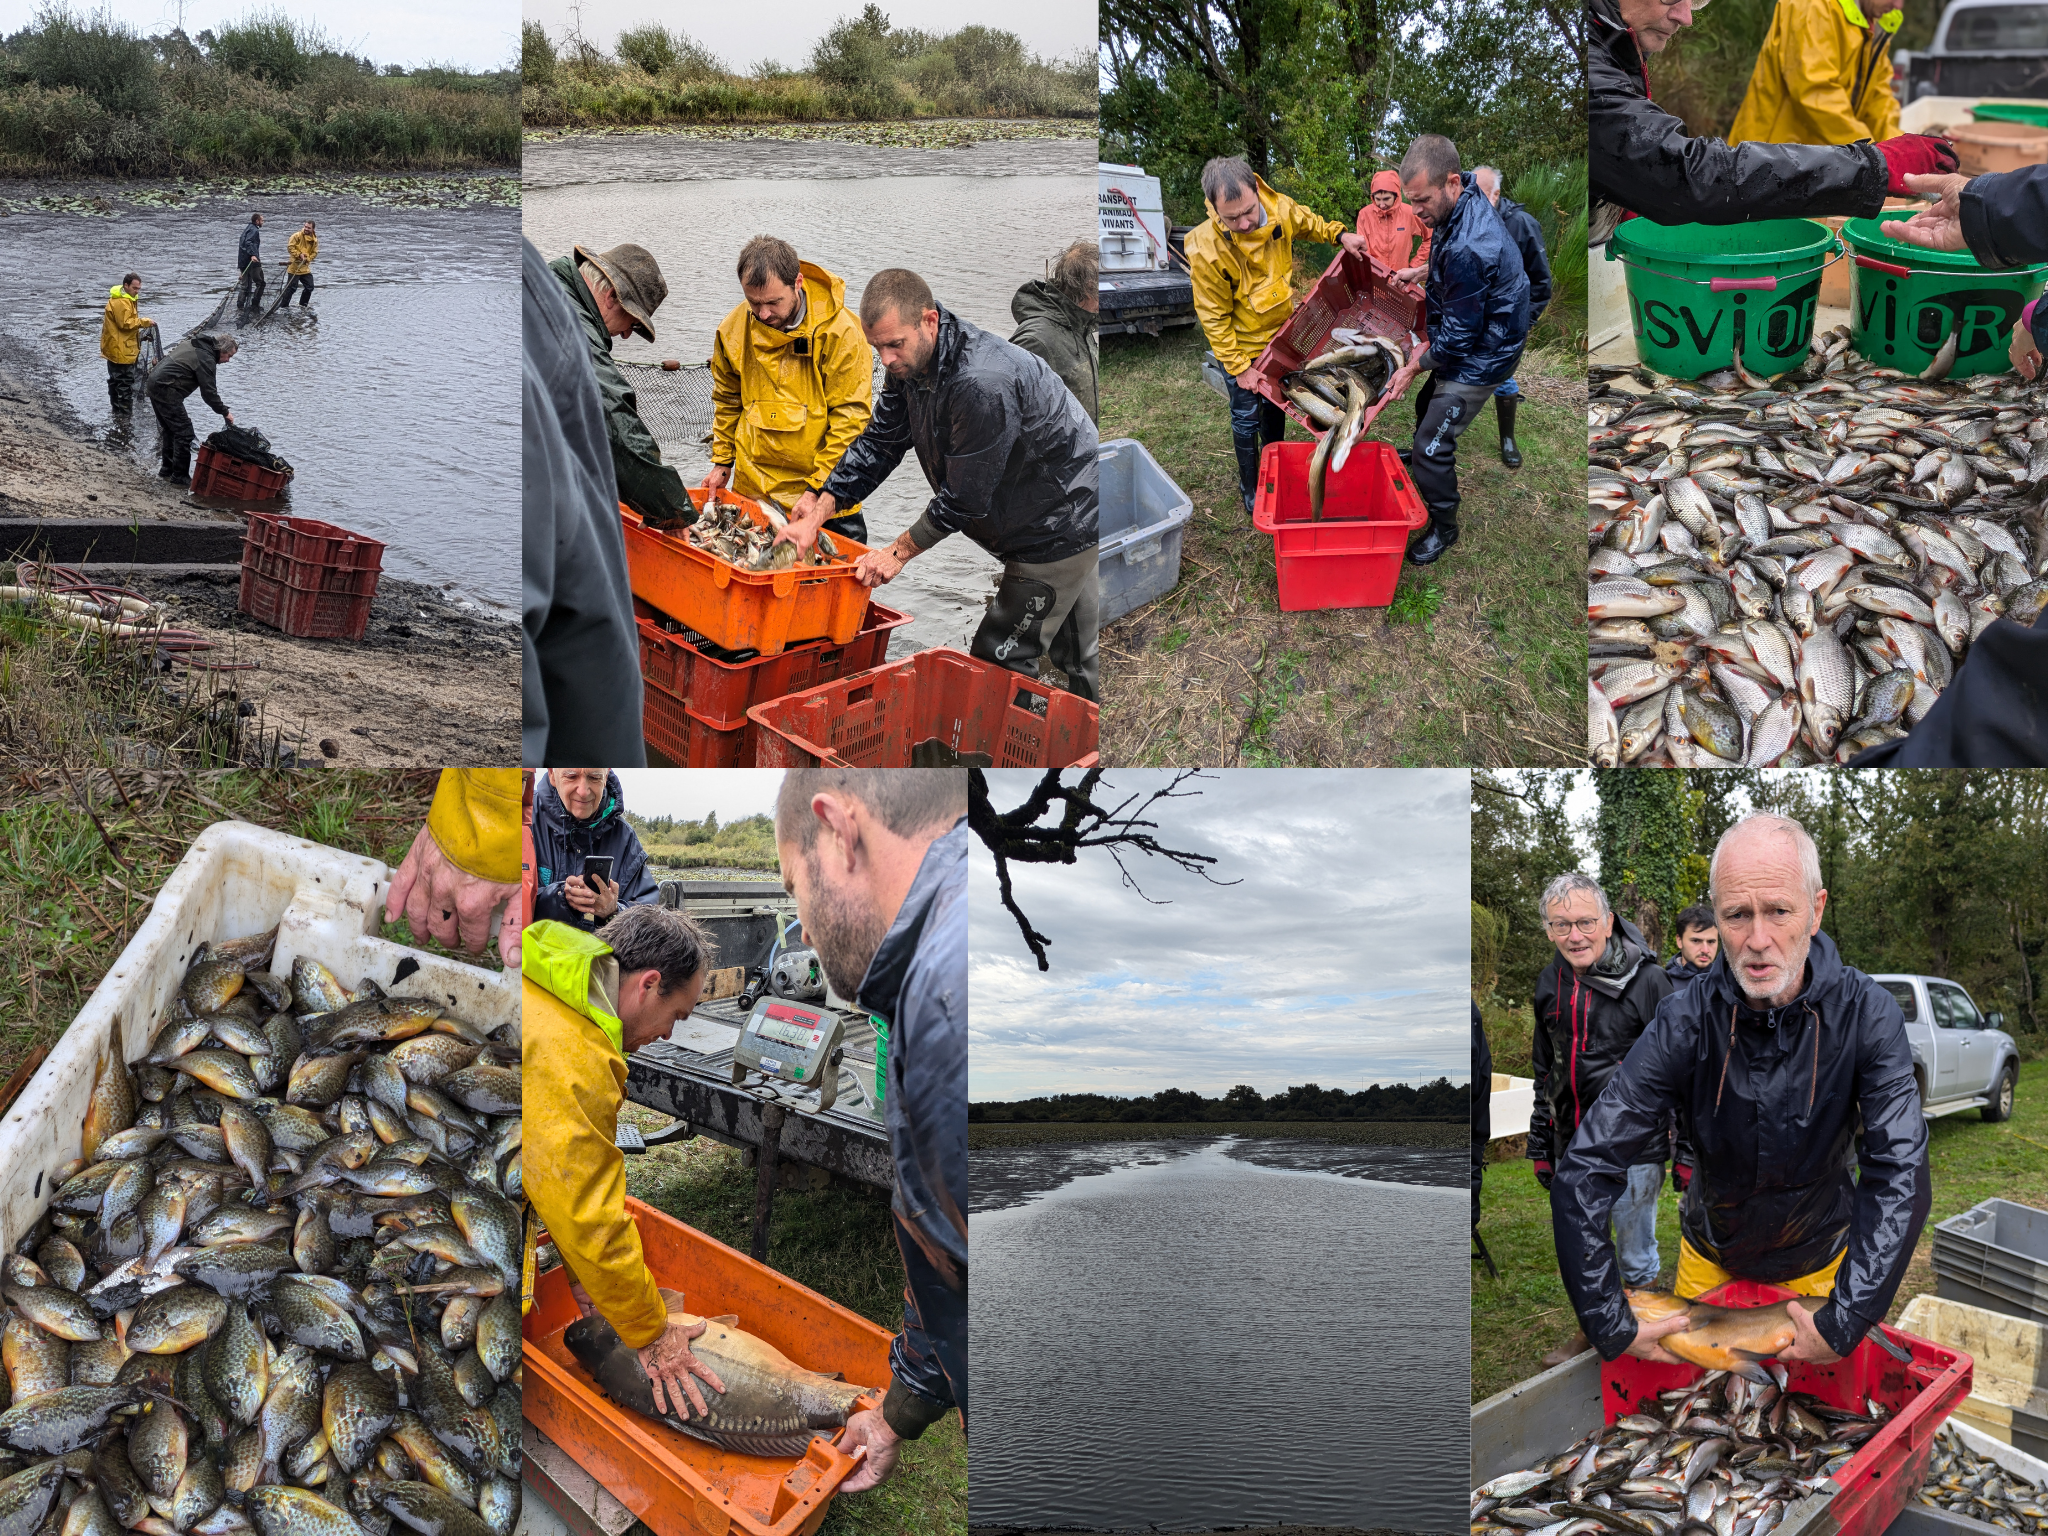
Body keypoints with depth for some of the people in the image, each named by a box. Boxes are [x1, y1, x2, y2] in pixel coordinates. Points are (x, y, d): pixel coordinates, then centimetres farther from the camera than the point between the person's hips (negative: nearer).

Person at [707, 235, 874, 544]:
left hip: (825, 486, -3)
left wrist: (819, 487, -16)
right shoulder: (733, 330, 0)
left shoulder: (840, 331, -14)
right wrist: (721, 461, 14)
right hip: (752, 487, 3)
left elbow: (851, 417, -13)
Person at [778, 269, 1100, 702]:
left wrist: (899, 552, -15)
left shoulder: (983, 382, -33)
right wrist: (815, 516, -4)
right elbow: (878, 443, 4)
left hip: (1060, 531, -9)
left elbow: (966, 496, -27)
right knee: (1079, 659, 21)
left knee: (998, 665, -4)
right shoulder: (910, 362, -3)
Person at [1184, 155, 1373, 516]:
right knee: (1247, 416, 11)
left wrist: (1340, 235, -8)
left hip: (1280, 334, 5)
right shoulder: (1206, 249, -35)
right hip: (1240, 343, -5)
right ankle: (1250, 487, 33)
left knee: (1276, 406, 23)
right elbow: (1214, 317, -23)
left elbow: (1308, 223, 7)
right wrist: (1239, 368, -18)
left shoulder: (1281, 209, -23)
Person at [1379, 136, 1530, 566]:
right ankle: (1423, 457, 60)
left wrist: (1414, 366, -14)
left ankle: (1443, 527, 17)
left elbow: (1458, 336, -28)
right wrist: (1430, 341, 9)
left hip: (1481, 358, -10)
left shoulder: (1467, 249, -38)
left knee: (1432, 446, -3)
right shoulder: (1469, 205, -6)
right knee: (1427, 405, 31)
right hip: (1479, 337, 10)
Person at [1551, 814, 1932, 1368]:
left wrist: (1843, 1323, -38)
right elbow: (1583, 1175, -28)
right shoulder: (1684, 1021, -26)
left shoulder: (1866, 1015, -26)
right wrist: (1612, 1326, -32)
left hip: (1819, 1258, 0)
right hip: (1709, 1256, 0)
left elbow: (1900, 1178, -31)